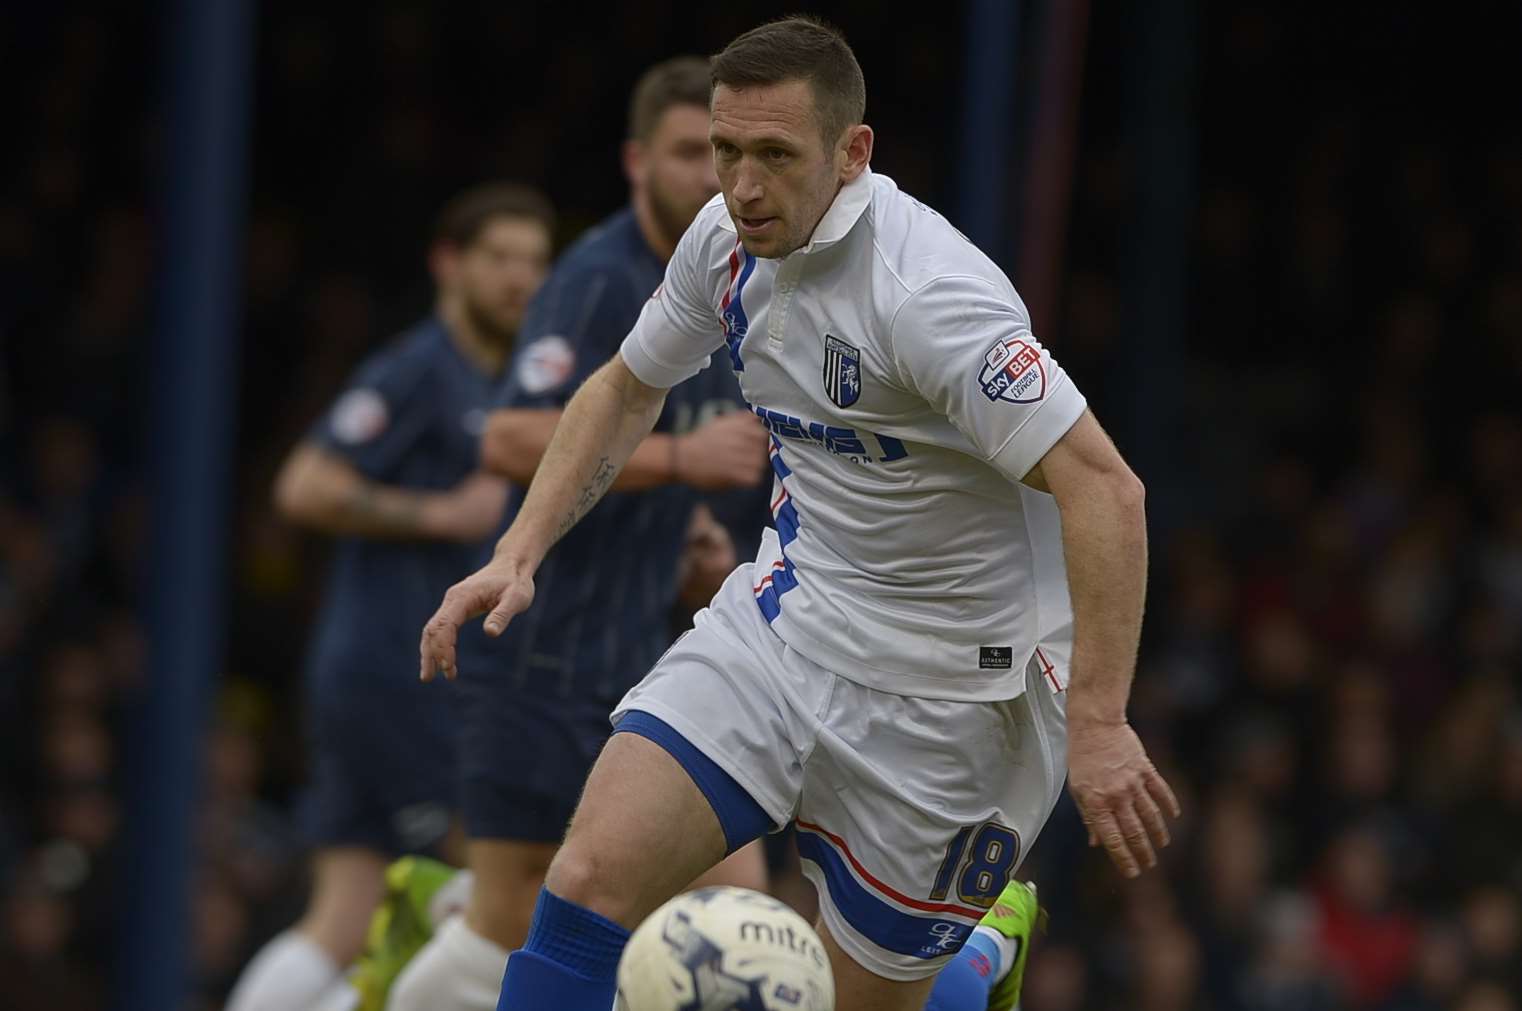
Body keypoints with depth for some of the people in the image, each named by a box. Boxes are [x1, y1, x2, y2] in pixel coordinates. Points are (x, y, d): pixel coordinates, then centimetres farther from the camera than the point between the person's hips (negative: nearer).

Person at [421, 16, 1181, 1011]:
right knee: (593, 878, -13)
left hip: (950, 688, -6)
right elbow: (627, 388, 17)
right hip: (789, 619, 6)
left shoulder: (928, 291, -26)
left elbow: (1104, 489, -30)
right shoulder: (729, 239, -2)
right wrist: (518, 554, 6)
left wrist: (1097, 724, -36)